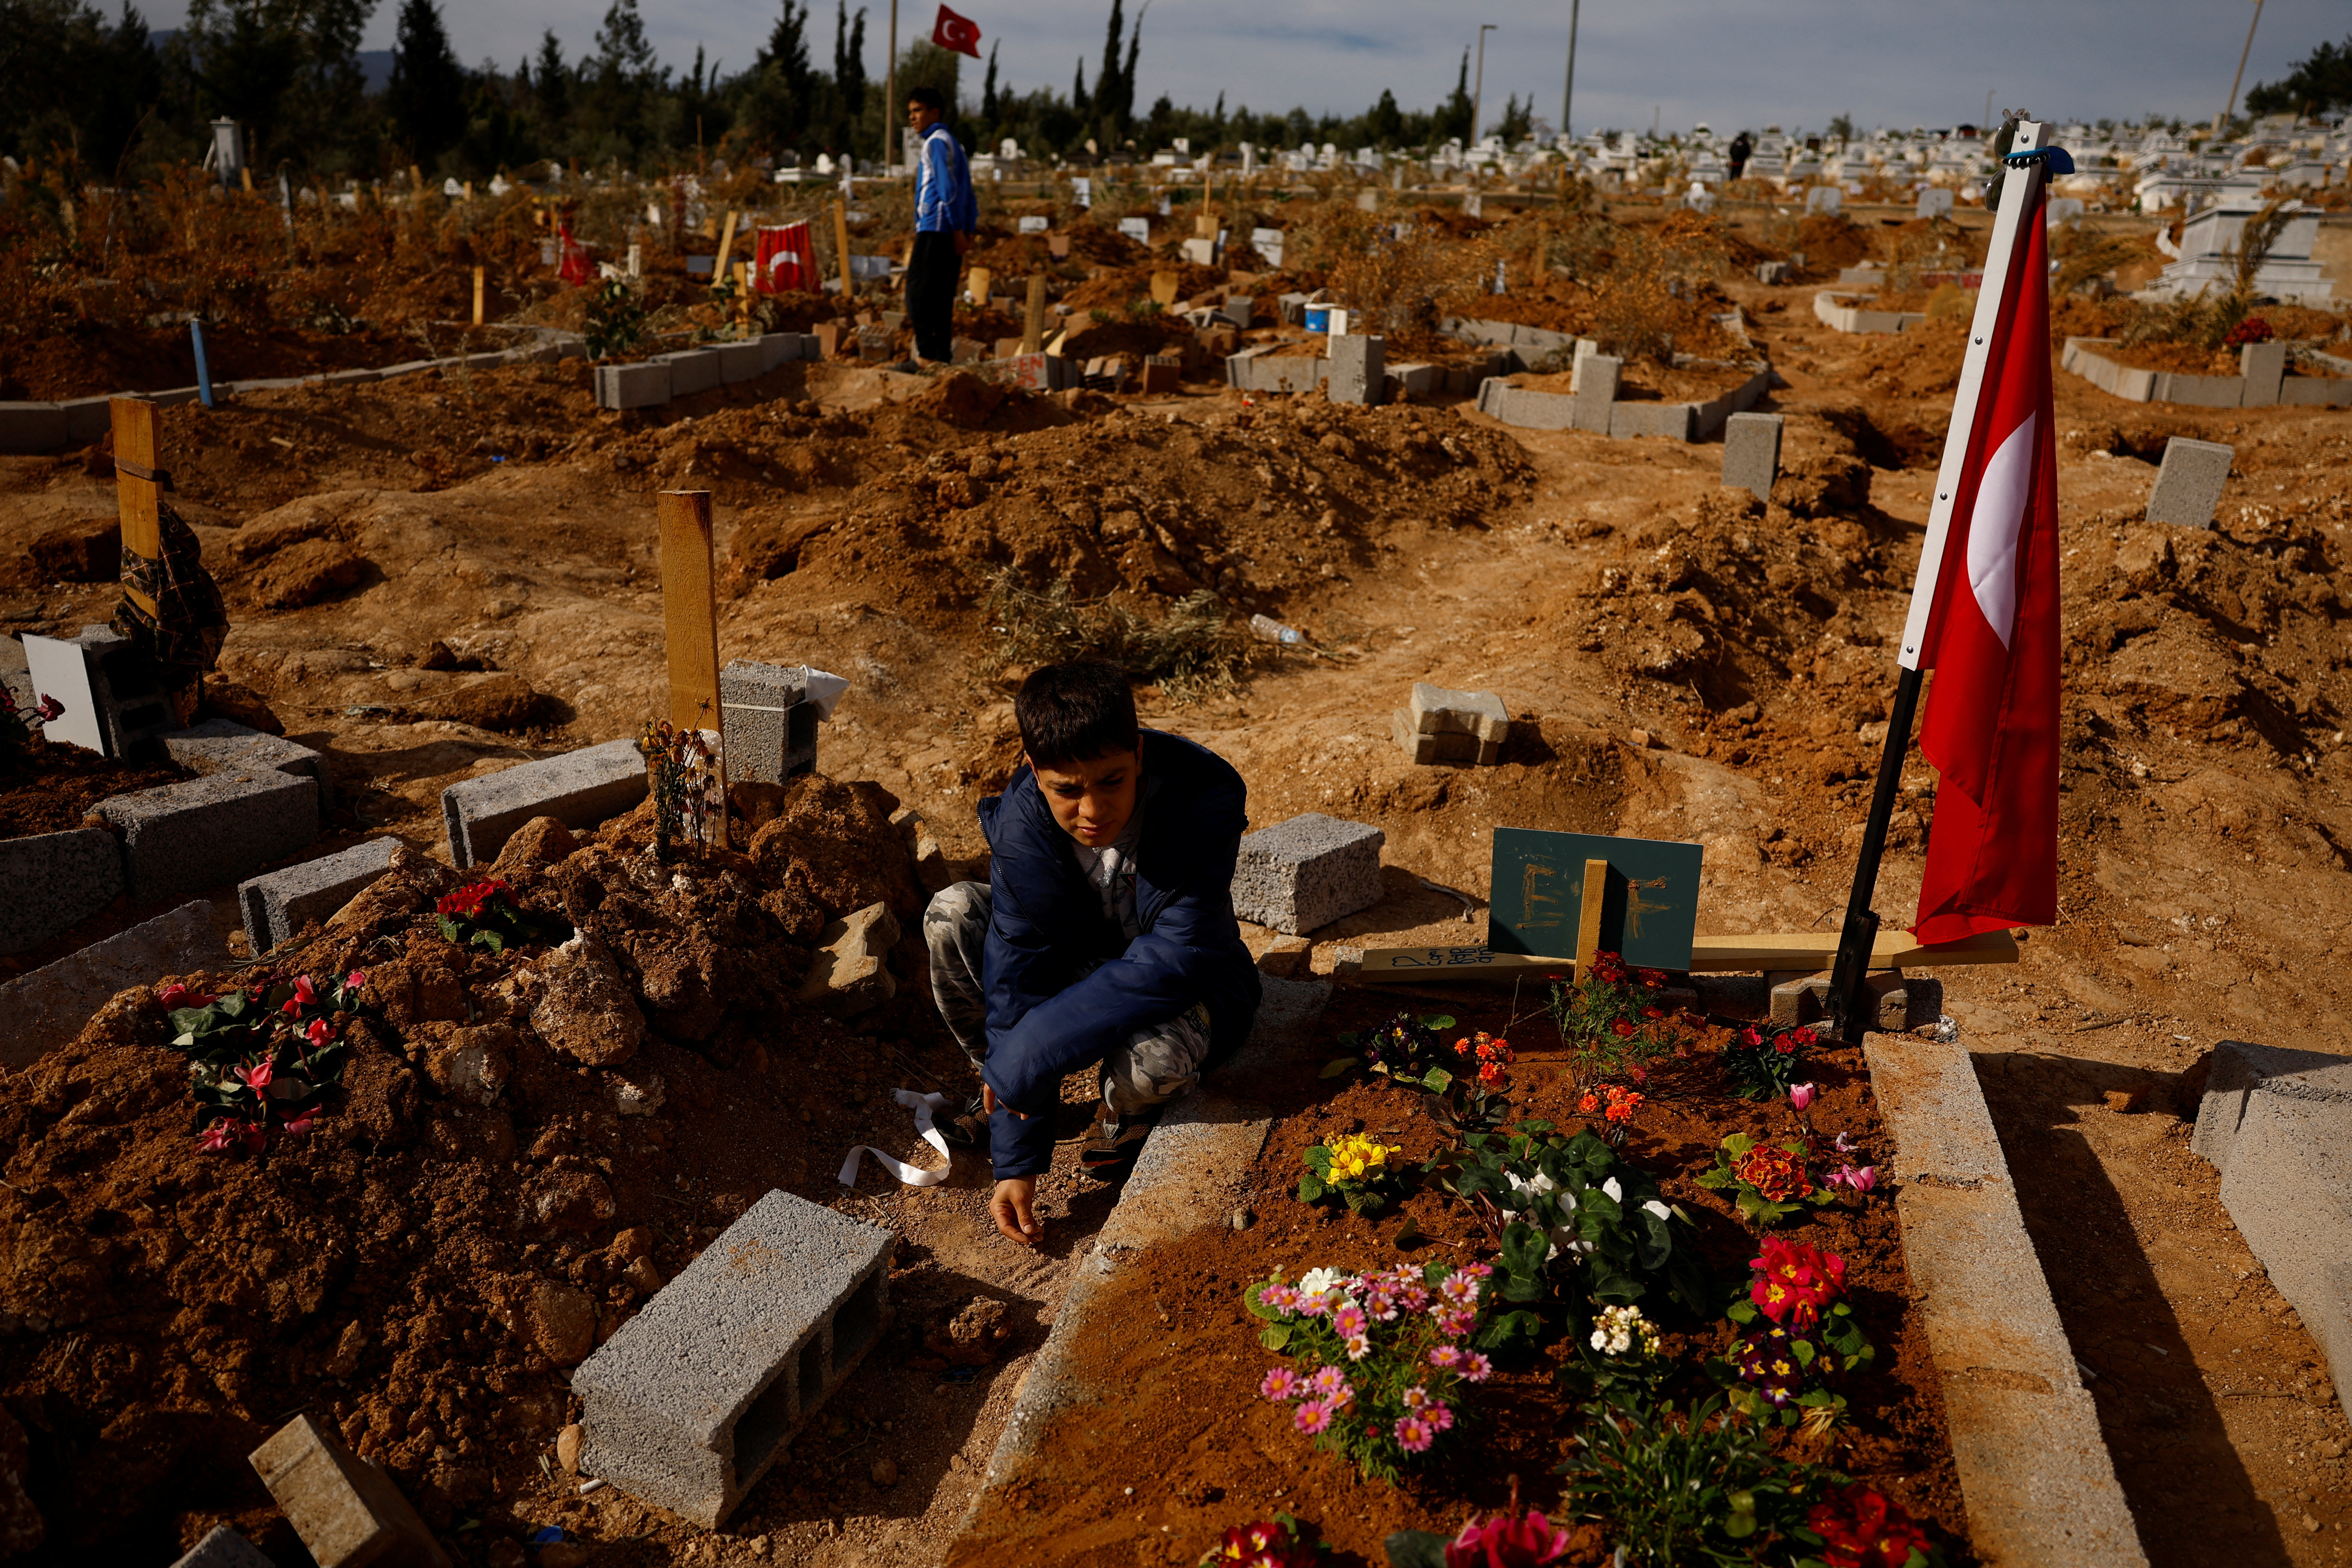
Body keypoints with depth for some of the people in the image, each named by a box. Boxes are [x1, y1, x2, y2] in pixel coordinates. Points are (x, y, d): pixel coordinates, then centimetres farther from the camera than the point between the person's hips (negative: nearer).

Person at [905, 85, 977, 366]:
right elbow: (968, 194, 20)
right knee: (942, 298, 9)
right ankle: (943, 354, 9)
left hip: (934, 230, -9)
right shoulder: (954, 143, 23)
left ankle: (926, 354, -15)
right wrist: (968, 230, 15)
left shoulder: (937, 142, -6)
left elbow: (949, 189, -16)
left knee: (918, 293, -10)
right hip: (952, 233, 9)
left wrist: (957, 229, -20)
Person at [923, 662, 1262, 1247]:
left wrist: (1030, 1054, -35)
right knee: (953, 914, -21)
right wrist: (1015, 1164, -22)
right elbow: (1017, 971, -22)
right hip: (1075, 956, 4)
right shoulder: (1022, 823, -23)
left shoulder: (1204, 800, -31)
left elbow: (1176, 957, -33)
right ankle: (998, 1087, 2)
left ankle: (1124, 1108, 1)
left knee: (1154, 1057, -39)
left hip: (1178, 988, -3)